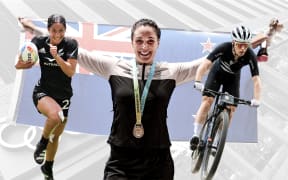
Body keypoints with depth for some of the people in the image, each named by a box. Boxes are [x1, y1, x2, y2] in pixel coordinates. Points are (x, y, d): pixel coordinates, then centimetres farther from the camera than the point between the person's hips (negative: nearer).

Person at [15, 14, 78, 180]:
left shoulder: (71, 44, -9)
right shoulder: (39, 41, -8)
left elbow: (71, 72, -16)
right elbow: (21, 65, 2)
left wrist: (56, 56, -28)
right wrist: (23, 62, -20)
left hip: (63, 95, 2)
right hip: (42, 92, -2)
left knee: (56, 135, 15)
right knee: (55, 115, -36)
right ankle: (41, 144, -4)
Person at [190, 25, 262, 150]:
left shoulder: (250, 56, -31)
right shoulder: (224, 48, -35)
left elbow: (256, 79, -31)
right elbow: (205, 64, -43)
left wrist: (256, 99, -44)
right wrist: (197, 81, -57)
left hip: (233, 78, 2)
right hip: (217, 72, -2)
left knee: (231, 109, -5)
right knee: (207, 100, -20)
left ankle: (217, 142, 9)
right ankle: (196, 135, -14)